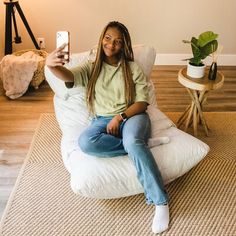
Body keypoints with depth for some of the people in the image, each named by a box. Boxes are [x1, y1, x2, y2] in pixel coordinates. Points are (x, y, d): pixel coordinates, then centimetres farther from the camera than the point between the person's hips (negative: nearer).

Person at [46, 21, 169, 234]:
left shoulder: (133, 68, 7)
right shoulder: (91, 68, 10)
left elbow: (142, 102, 0)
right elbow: (69, 76, -12)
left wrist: (120, 116, -17)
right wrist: (52, 65, -37)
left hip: (132, 116, -1)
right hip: (103, 120, 2)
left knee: (132, 141, -38)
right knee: (85, 142, -33)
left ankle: (161, 202, -30)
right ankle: (140, 145, -19)